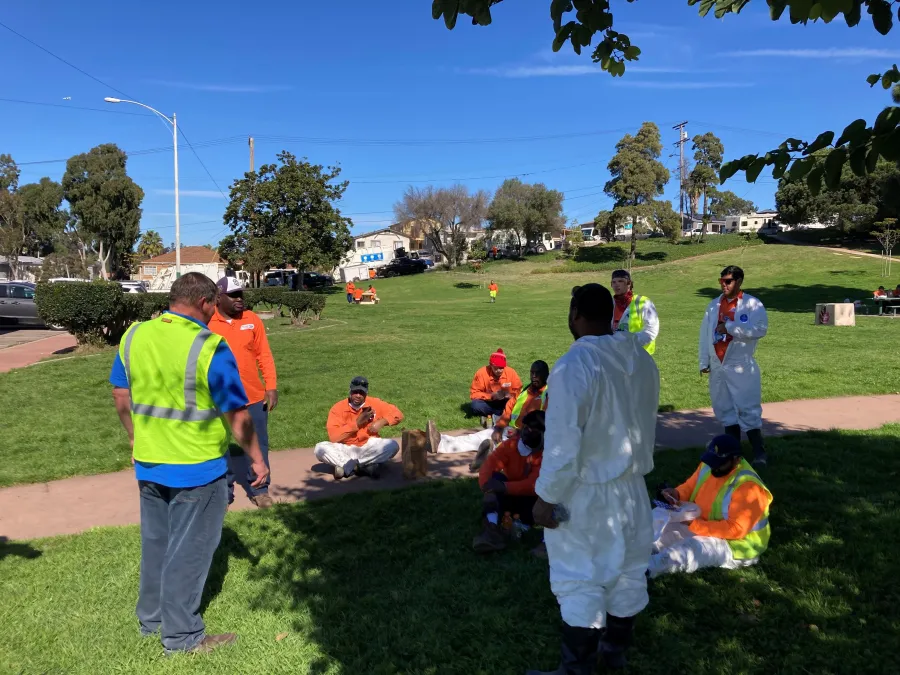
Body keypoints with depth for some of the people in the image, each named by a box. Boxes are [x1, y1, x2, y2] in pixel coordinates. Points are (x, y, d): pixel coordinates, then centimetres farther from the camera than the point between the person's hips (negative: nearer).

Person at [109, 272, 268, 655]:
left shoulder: (134, 336, -1)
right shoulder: (209, 347, -20)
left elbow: (121, 397, 9)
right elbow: (237, 415, -16)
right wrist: (257, 459, -5)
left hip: (147, 465, 6)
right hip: (197, 469, -6)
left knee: (155, 543, 22)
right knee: (188, 551, 7)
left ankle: (151, 619, 38)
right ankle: (182, 637, 20)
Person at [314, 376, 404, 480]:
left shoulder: (374, 403, -5)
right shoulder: (338, 408, -11)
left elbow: (397, 414, -1)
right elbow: (333, 437, -20)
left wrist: (381, 422, -19)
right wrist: (357, 423, -24)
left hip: (368, 447, 1)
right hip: (344, 449, -1)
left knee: (393, 445, -25)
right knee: (320, 449, -27)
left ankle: (346, 466, -22)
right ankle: (365, 466, -27)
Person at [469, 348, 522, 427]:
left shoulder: (511, 372, -14)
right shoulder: (481, 373, -18)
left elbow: (519, 391, -6)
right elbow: (474, 394, -16)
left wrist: (510, 395, -28)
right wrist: (491, 396, -28)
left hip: (505, 403, 1)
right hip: (489, 403, 0)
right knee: (476, 405, -32)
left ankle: (490, 416, -18)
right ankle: (503, 414, -14)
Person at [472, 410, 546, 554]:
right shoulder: (510, 445, -8)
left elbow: (534, 484, -30)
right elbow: (488, 466, -21)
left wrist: (504, 487, -43)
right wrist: (488, 490, -42)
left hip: (531, 500, -2)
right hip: (510, 496, 2)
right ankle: (492, 529, -45)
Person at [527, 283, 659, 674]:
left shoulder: (574, 365, -25)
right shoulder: (642, 360, -2)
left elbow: (562, 443, -23)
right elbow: (645, 426, 9)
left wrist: (546, 497, -12)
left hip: (585, 494, -7)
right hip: (631, 487, 7)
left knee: (580, 582, 6)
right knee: (627, 572, 20)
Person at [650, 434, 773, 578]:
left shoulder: (747, 486, -26)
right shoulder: (709, 466, -2)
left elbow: (735, 529, -29)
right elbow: (689, 486, 11)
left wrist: (694, 525, -34)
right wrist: (676, 494, -14)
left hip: (734, 545, -9)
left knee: (690, 548, -33)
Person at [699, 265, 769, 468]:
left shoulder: (752, 304, -6)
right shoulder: (714, 305, 10)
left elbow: (760, 329, -20)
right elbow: (705, 333, 8)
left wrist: (730, 327, -18)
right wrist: (704, 361, 4)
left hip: (741, 366, -6)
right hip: (718, 366, 6)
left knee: (747, 409, -6)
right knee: (725, 409, 12)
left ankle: (759, 452, 1)